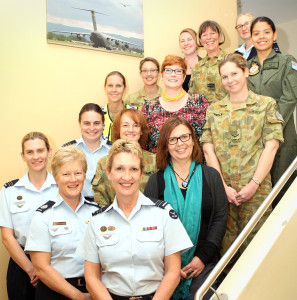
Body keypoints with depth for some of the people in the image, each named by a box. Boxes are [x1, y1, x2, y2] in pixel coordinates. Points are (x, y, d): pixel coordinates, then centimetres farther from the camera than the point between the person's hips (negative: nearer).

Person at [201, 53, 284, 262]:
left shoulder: (266, 104, 6)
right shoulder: (214, 110, 11)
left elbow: (271, 146, -3)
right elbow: (208, 149, 3)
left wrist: (254, 184, -12)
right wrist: (223, 186, -7)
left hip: (256, 188, -2)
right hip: (222, 188, 2)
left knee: (254, 242, 2)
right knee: (225, 242, 7)